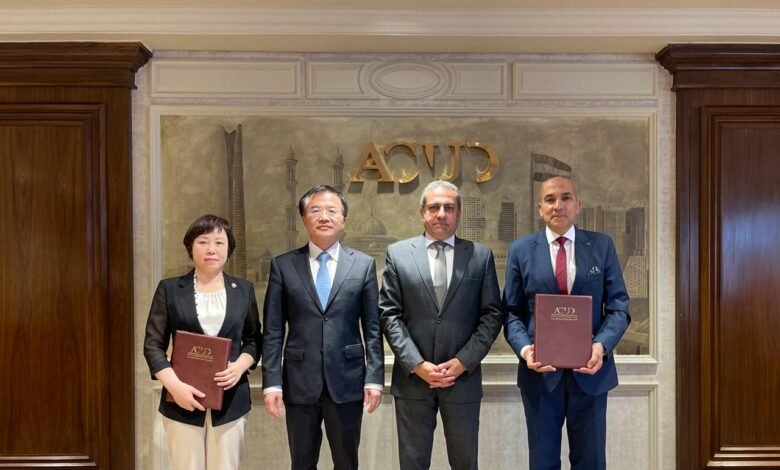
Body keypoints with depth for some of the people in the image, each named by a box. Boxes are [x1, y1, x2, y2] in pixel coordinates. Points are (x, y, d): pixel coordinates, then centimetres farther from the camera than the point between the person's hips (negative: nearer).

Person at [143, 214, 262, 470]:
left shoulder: (244, 289, 7)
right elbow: (153, 344, 0)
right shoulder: (169, 289, 2)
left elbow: (254, 339, 11)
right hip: (184, 399, -1)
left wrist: (240, 366, -9)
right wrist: (174, 385, -13)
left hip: (231, 399, 2)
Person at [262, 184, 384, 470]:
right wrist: (271, 382, -4)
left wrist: (374, 378, -4)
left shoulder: (364, 264, 2)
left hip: (347, 381, 0)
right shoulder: (283, 265, 2)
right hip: (299, 382, 0)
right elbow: (273, 331, 1)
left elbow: (372, 328, 2)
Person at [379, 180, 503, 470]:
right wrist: (417, 364, -11)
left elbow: (492, 314, 1)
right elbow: (389, 314, -2)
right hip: (412, 378, 0)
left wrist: (463, 362, -9)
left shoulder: (480, 255, 4)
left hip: (463, 377, 1)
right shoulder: (398, 253, 3)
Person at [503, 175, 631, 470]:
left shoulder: (602, 246, 3)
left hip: (590, 371, 1)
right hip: (540, 372, 0)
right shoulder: (521, 250, 2)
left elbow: (618, 307, 1)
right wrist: (524, 348, -17)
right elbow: (511, 312, 1)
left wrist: (602, 345, -17)